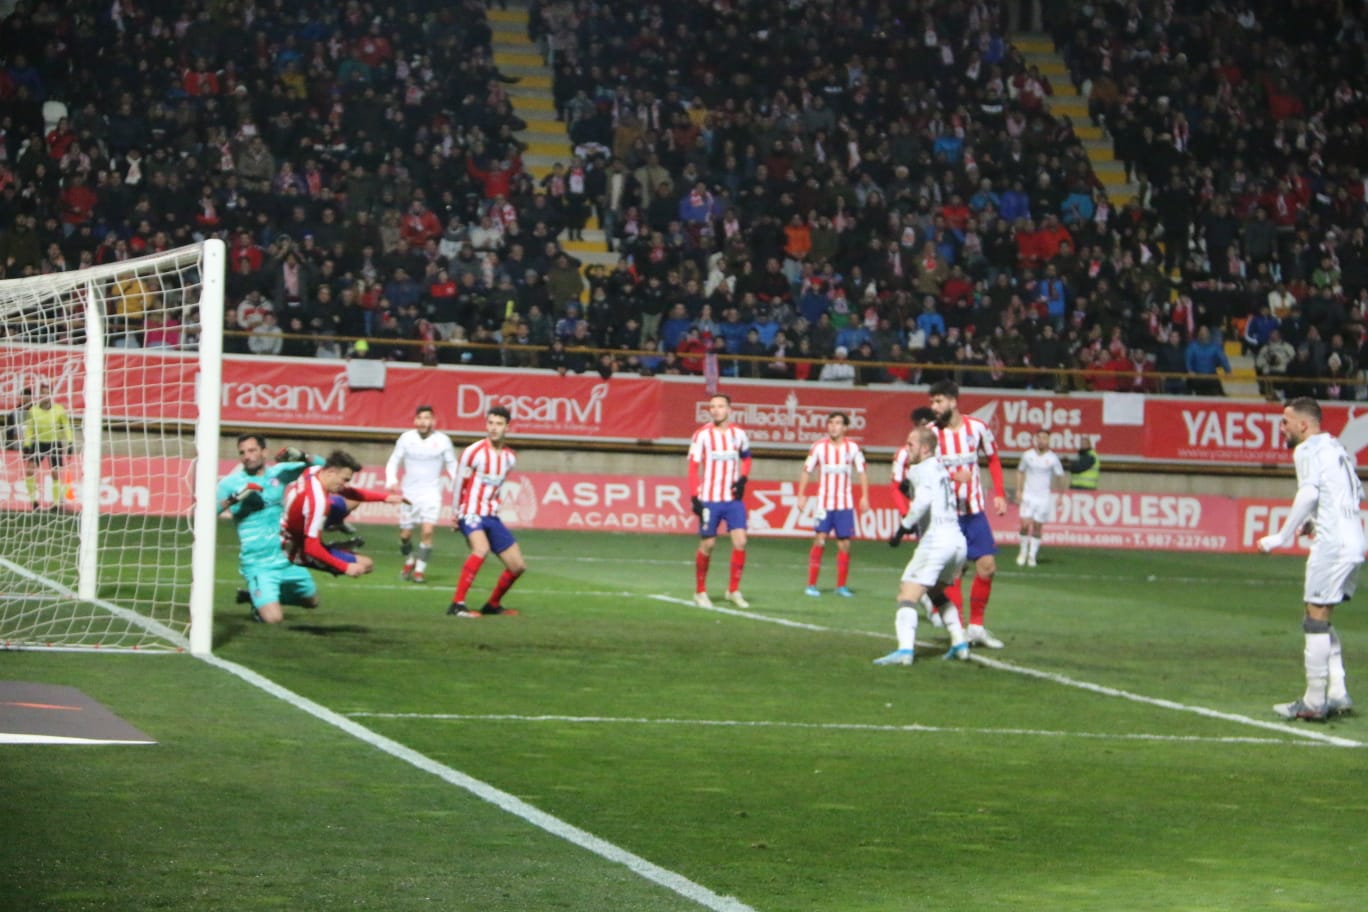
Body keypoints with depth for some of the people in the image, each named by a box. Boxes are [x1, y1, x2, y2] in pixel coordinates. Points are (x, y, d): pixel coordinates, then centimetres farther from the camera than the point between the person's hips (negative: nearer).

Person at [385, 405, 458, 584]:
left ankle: (420, 569, -6)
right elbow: (394, 461, 6)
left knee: (427, 531, -17)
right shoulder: (406, 438, -1)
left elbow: (452, 465, 6)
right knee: (405, 534, 2)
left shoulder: (443, 441, -3)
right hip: (408, 493, 1)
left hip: (431, 493, -1)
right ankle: (409, 561, 31)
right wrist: (392, 481, -11)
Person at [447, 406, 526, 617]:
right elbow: (459, 482, -2)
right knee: (481, 548, -36)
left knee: (518, 566, 7)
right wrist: (456, 513, 3)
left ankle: (493, 605, 29)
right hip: (471, 513, -7)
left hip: (492, 516, 7)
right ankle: (457, 605, -36)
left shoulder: (509, 458, 7)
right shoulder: (474, 452, -12)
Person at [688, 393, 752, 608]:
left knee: (740, 541, -8)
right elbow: (693, 467, -7)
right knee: (707, 545, 3)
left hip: (733, 499, 3)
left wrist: (743, 478, 3)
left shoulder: (738, 434, 4)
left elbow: (746, 458, 21)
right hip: (709, 499, -3)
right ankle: (700, 592, 19)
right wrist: (694, 497, -13)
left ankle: (734, 590, 4)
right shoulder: (702, 435, -7)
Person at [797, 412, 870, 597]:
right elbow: (806, 471, 5)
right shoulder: (819, 447, -1)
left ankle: (841, 586, 12)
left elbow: (862, 472, 10)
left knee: (844, 543, 1)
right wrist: (801, 495, -1)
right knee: (819, 540, -10)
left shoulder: (853, 448, 2)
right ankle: (811, 584, -6)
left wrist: (864, 497, 3)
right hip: (824, 503, -2)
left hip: (845, 504, 2)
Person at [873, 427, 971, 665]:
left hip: (936, 540, -9)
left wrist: (906, 524, -14)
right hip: (958, 540, 9)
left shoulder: (921, 470, -3)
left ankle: (905, 649, -28)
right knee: (936, 592, 29)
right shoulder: (941, 469, 22)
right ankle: (960, 644, 24)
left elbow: (924, 499, -21)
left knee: (908, 594, -12)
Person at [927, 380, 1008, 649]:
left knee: (987, 565, 1)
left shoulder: (977, 427, -1)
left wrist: (999, 494, 6)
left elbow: (994, 459, 14)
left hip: (974, 510, 3)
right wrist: (953, 475, -27)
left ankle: (976, 626, 15)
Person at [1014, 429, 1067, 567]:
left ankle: (1032, 555, 9)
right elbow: (1020, 472, 15)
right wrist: (1019, 490, 7)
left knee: (1037, 527, 0)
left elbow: (1061, 476, 3)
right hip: (1028, 495, 1)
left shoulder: (1053, 458, -2)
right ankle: (1023, 551, 9)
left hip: (1044, 497, -1)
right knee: (1025, 524, -11)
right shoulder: (1028, 455, 3)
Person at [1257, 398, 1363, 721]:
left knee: (1316, 619, -5)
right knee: (1321, 621, 15)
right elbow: (1356, 495, 21)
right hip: (1354, 541, 9)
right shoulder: (1337, 448, 21)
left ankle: (1314, 702, -6)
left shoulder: (1308, 450, -5)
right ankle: (1337, 694, 10)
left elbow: (1308, 494, -19)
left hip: (1332, 544, -9)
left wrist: (1282, 537, -17)